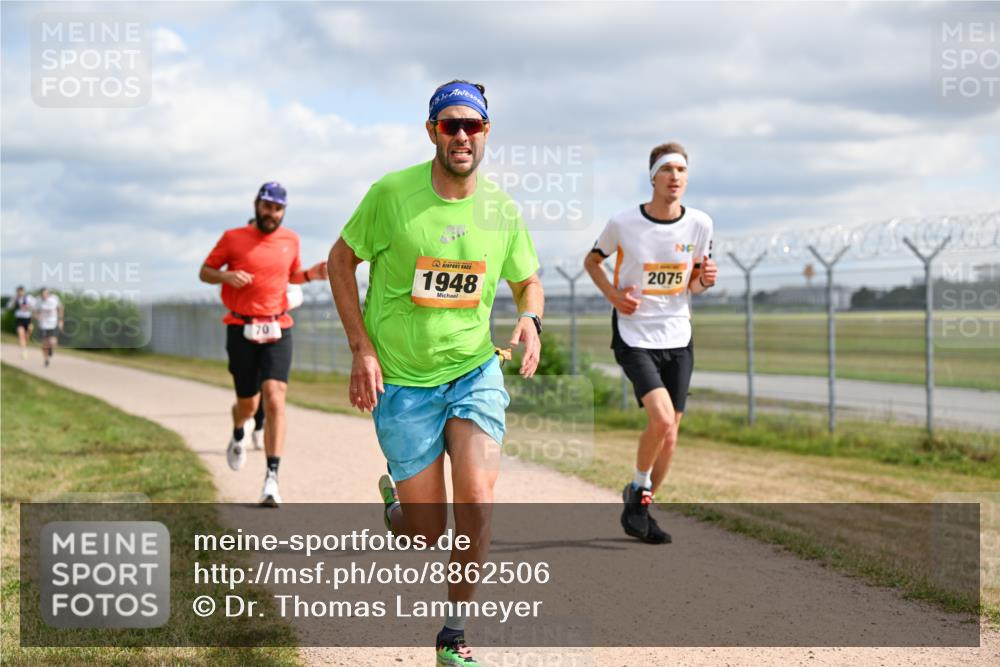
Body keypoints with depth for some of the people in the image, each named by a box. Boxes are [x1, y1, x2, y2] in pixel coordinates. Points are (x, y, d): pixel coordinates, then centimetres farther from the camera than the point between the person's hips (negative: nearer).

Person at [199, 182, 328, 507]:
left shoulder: (290, 239, 9)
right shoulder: (233, 238, 1)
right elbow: (205, 272, 7)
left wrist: (310, 274, 4)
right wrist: (226, 276, -14)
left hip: (278, 330, 1)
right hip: (242, 330, -1)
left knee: (274, 400, -15)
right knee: (248, 403, 8)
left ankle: (272, 478, -16)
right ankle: (239, 436, 47)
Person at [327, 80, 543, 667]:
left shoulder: (502, 209, -2)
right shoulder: (392, 194, -11)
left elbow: (528, 279, 14)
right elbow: (342, 260, 0)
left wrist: (532, 320, -10)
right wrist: (362, 349, -9)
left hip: (475, 371, 2)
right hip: (401, 380, -2)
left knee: (478, 501, -17)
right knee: (428, 535, 0)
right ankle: (392, 507, 39)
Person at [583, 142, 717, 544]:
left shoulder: (700, 225, -1)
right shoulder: (622, 223, -9)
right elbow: (592, 261, 9)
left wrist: (705, 280, -10)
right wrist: (613, 295, -8)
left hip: (678, 338, 4)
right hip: (634, 336, -4)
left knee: (669, 433, 5)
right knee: (662, 418, -22)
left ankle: (641, 509, 24)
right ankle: (638, 489, 4)